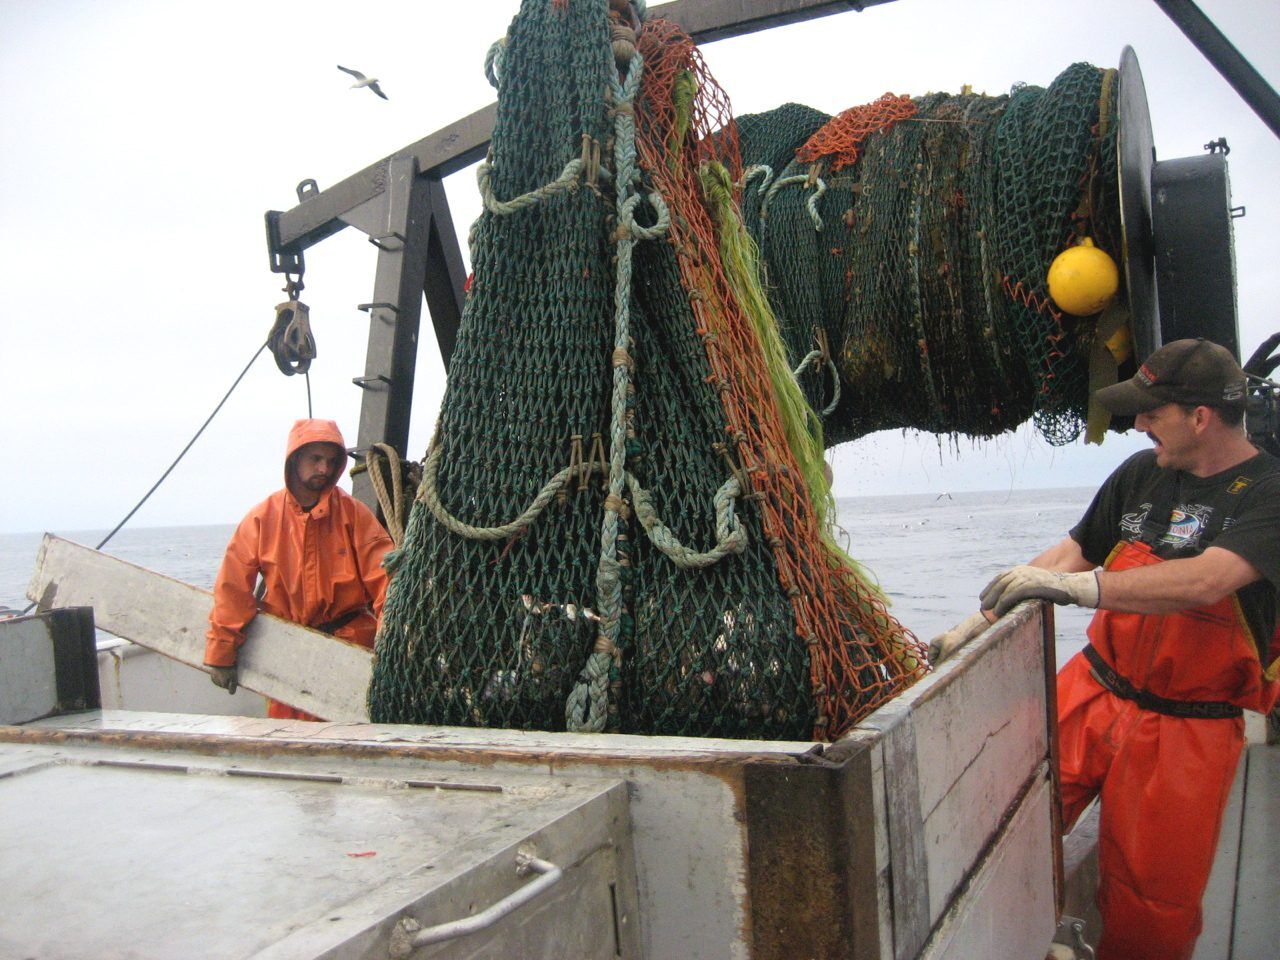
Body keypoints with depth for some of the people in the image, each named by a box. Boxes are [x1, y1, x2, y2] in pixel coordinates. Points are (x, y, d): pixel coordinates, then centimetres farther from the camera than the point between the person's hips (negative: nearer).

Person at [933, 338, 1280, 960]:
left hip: (1188, 728, -4)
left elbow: (1206, 581, -28)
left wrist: (1078, 586, -39)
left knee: (1151, 904, 2)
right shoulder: (1142, 473, 6)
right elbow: (1073, 553, 15)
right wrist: (981, 622, 9)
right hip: (1092, 693, 4)